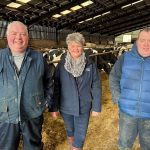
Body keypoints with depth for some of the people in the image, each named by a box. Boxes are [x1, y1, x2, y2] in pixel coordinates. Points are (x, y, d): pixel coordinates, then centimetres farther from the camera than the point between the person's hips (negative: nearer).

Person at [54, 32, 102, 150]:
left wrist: (96, 107, -5)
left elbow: (96, 88, -6)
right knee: (70, 132, 23)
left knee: (80, 137, 7)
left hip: (83, 108, -1)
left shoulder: (90, 65, -9)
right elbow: (56, 86, -1)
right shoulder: (61, 65, -6)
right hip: (66, 107, 2)